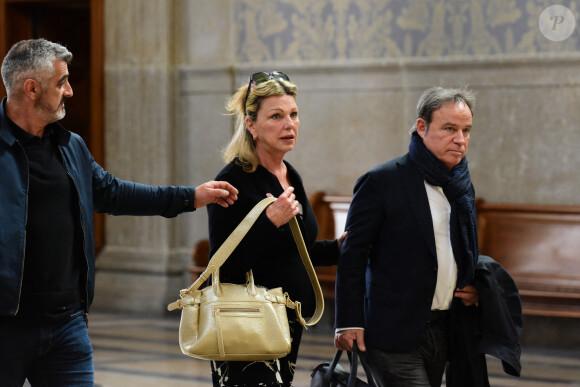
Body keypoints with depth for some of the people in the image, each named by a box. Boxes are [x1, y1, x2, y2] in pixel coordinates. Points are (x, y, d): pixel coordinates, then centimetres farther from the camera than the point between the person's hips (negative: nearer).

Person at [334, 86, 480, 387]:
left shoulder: (462, 186, 12)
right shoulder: (382, 181, -9)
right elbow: (352, 254, -8)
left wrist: (472, 289, 5)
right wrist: (348, 322, -13)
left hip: (442, 332, 7)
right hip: (394, 336, -7)